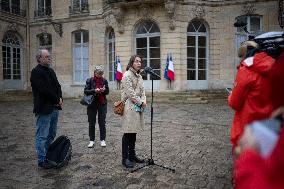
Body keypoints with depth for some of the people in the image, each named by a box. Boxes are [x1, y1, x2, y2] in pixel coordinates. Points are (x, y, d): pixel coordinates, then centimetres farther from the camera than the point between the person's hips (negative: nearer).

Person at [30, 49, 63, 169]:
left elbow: (57, 86, 14)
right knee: (42, 136, 0)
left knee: (51, 135, 15)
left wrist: (60, 99, -2)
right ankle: (42, 161, 10)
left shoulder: (51, 71, 17)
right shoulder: (36, 72, -10)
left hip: (54, 108, 9)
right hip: (44, 109, -9)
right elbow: (44, 90, -20)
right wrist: (57, 99, -11)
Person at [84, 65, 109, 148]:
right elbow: (85, 91, -6)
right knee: (91, 123, 6)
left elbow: (107, 91, 6)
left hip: (102, 104, 1)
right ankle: (91, 140, 16)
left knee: (102, 122, 5)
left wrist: (104, 90, -16)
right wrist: (94, 90, -21)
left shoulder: (104, 80, 3)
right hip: (92, 104, -1)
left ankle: (102, 140, 15)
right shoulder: (90, 80, -1)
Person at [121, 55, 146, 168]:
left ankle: (132, 155, 24)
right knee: (128, 133, -4)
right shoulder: (127, 75, -11)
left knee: (134, 132, 13)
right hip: (130, 106, -8)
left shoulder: (139, 76, 16)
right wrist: (140, 102, -10)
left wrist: (144, 101, -4)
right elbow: (130, 93, -16)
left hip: (138, 107, 9)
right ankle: (125, 159, 4)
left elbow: (142, 90, 14)